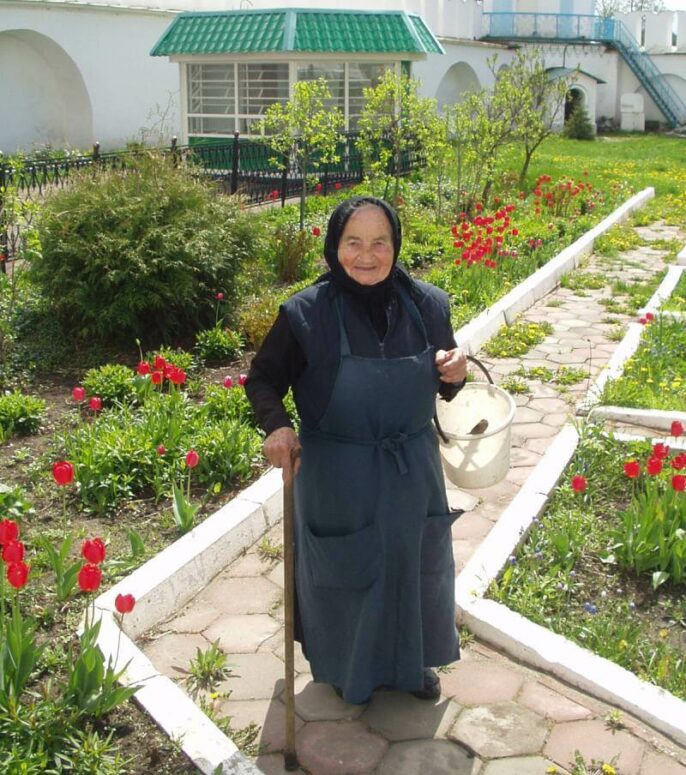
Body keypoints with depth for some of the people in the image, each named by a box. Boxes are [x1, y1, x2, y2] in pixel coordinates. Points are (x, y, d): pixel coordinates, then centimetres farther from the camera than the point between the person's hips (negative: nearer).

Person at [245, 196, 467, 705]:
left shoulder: (427, 305, -7)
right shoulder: (306, 313, -16)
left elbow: (444, 388, 7)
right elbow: (263, 378, -5)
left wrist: (455, 375, -17)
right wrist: (277, 425, -23)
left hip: (412, 469, 3)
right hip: (337, 474, -3)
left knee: (414, 563, 19)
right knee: (344, 569, 15)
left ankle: (412, 661, 46)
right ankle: (348, 665, 43)